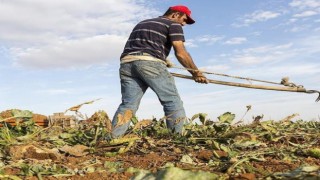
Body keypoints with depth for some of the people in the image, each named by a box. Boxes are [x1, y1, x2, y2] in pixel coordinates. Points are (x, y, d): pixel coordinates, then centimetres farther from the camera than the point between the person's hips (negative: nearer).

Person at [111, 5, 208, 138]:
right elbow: (180, 53, 2)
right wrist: (196, 73, 10)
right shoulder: (173, 24, 12)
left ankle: (114, 139, -5)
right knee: (172, 101, 1)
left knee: (128, 104, 4)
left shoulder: (142, 23, 34)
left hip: (126, 63, 7)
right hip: (150, 62, -6)